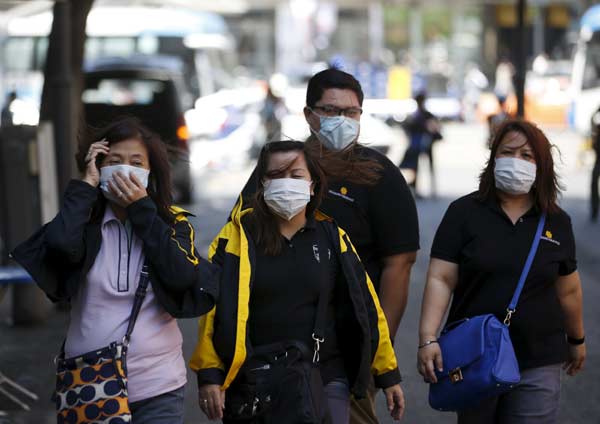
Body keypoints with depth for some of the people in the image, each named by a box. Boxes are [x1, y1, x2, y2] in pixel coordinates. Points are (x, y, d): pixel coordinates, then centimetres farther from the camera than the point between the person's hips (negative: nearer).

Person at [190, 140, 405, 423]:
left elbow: (364, 307, 10)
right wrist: (209, 374, -11)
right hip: (251, 384, -1)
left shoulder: (332, 237, 7)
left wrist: (388, 374, 10)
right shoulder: (238, 237, 0)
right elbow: (214, 307, -4)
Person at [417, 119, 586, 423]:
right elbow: (441, 280, -8)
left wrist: (576, 340, 25)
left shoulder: (557, 222, 5)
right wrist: (428, 339, -19)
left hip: (538, 365, 1)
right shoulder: (463, 213, -2)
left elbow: (568, 290, 16)